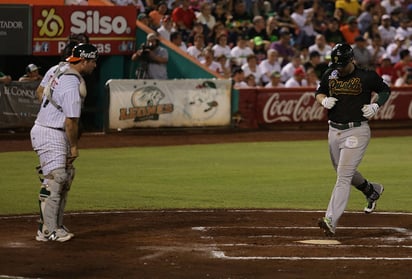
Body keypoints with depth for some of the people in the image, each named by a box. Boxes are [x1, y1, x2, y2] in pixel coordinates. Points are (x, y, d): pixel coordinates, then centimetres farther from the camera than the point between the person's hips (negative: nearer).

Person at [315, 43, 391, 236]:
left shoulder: (367, 76, -8)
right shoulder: (330, 75, 4)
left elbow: (385, 90, 7)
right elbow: (319, 92, 17)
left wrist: (376, 106, -10)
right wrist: (324, 100, -6)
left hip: (357, 131, -6)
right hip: (334, 131, 6)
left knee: (343, 175, -14)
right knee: (344, 173, 21)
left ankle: (331, 221, -22)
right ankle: (372, 190, 51)